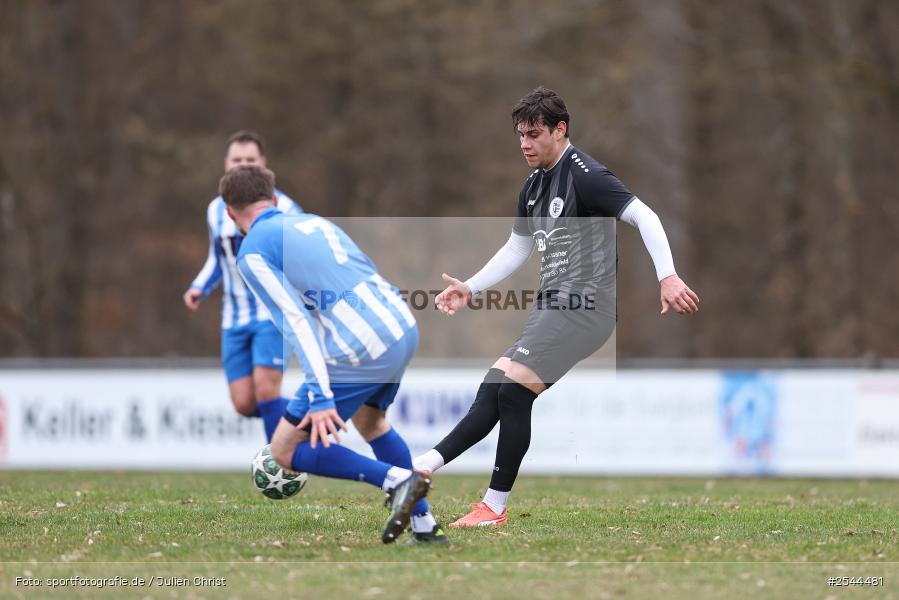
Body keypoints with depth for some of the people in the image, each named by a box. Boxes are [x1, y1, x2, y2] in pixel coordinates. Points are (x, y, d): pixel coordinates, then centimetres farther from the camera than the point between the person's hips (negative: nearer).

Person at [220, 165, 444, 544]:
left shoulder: (253, 251, 1)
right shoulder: (315, 221, 23)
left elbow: (296, 322, -11)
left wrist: (321, 398, -15)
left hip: (361, 350, -8)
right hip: (404, 326, 8)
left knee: (285, 452, 4)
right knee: (370, 422, 34)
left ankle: (396, 480, -9)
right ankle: (424, 525, 27)